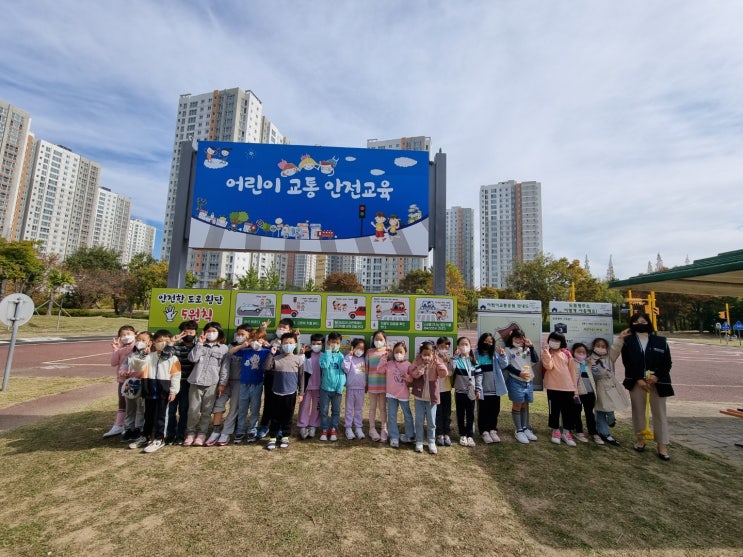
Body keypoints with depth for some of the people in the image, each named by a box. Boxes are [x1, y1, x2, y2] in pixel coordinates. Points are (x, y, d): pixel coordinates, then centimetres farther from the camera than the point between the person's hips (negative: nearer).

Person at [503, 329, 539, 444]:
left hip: (528, 381, 5)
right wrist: (519, 373, -18)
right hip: (515, 381, -4)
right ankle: (518, 431, 11)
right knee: (517, 405, 2)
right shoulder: (508, 350, -2)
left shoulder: (527, 349, 11)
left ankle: (525, 428, 26)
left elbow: (536, 360, -2)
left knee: (525, 405, 15)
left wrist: (531, 346, -8)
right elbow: (507, 366, -8)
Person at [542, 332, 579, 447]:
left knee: (569, 411, 8)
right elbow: (548, 366, -21)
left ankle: (566, 432, 24)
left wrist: (575, 389, 8)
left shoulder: (567, 354, 5)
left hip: (568, 388, 3)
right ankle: (556, 431, 24)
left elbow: (571, 371, 8)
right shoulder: (547, 353, -3)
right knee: (554, 410, 8)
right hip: (553, 387, -3)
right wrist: (546, 352, -28)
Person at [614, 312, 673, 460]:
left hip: (657, 382, 0)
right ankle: (641, 439, 25)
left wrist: (656, 376, -12)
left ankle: (662, 445, 13)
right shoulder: (627, 341, 1)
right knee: (638, 411, 10)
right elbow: (627, 363, -3)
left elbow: (667, 363, 2)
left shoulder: (660, 341, 3)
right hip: (636, 382, 0)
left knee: (659, 413, 4)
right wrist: (638, 380, -12)